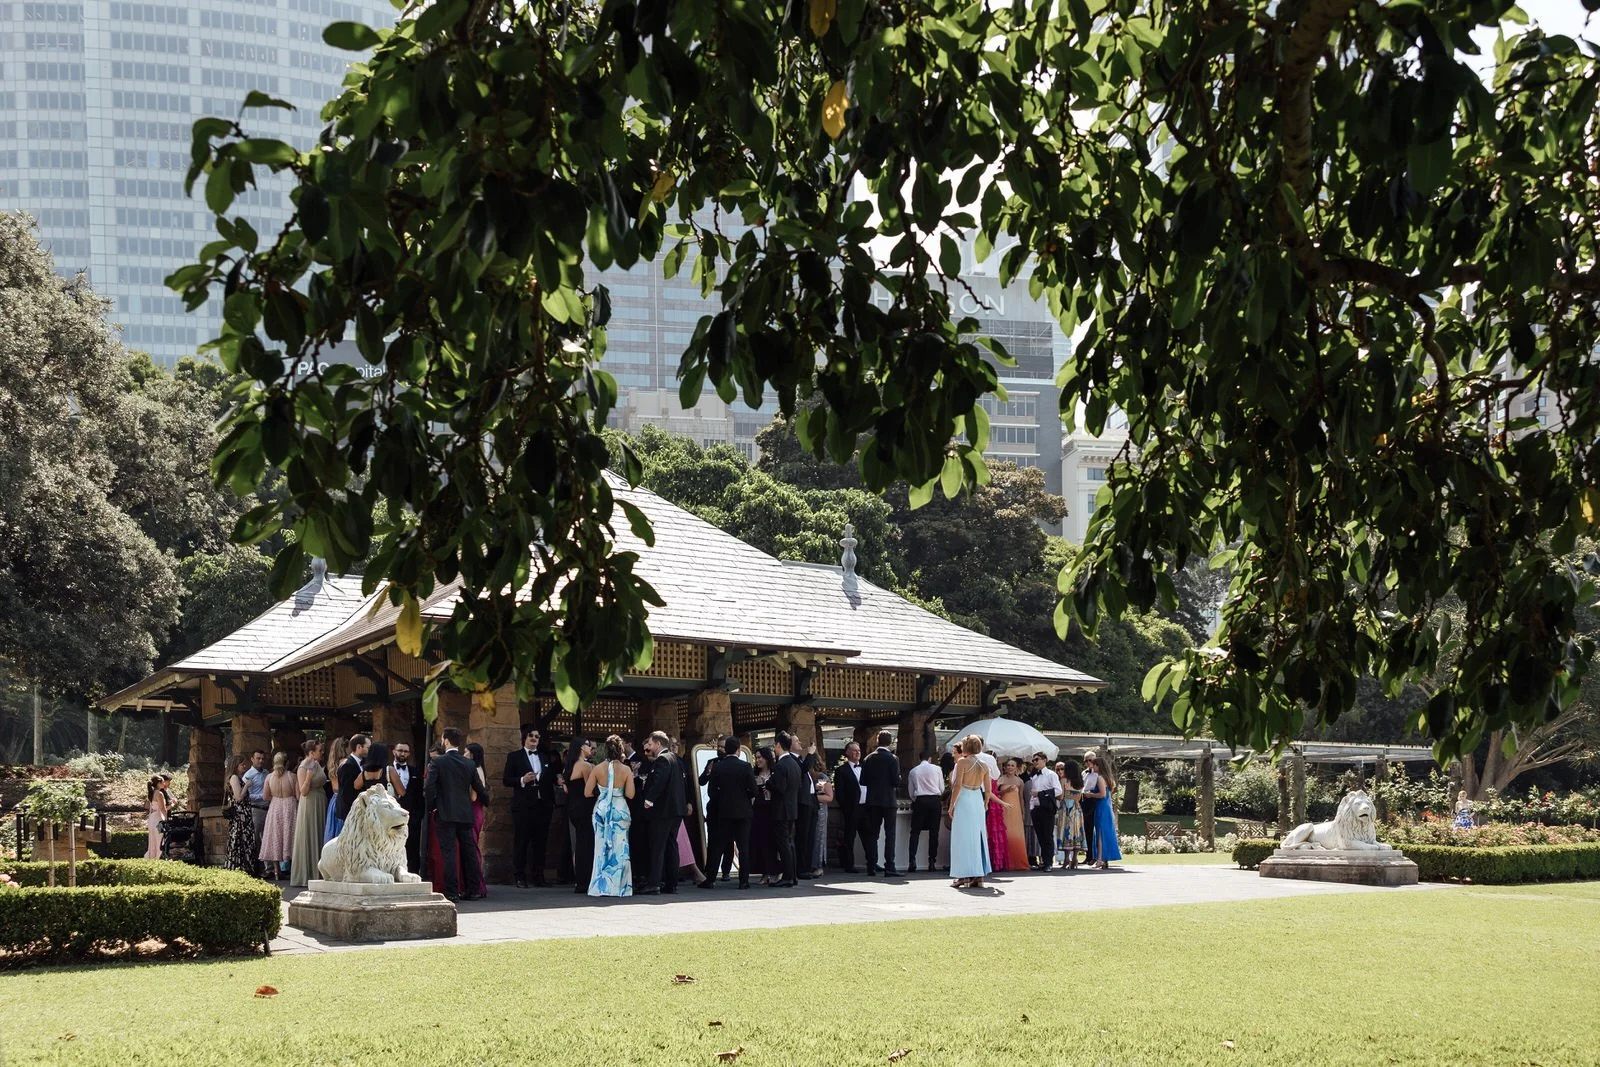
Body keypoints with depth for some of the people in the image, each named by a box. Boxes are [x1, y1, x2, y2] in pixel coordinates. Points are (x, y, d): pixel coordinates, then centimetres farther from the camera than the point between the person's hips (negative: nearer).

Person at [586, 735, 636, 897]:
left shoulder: (598, 769, -5)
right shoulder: (626, 770, -8)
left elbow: (587, 793, -4)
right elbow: (630, 794, -9)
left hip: (601, 809, 1)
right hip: (620, 810, -1)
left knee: (602, 847, 9)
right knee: (619, 848, 5)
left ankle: (601, 886, 9)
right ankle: (617, 886, 2)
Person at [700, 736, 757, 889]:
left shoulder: (716, 767, -3)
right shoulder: (746, 767, -7)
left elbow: (711, 791, -3)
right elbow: (753, 790, -10)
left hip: (723, 811, 1)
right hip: (742, 811, -1)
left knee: (717, 846, 7)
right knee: (743, 847, 3)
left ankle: (710, 879, 6)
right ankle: (744, 880, -1)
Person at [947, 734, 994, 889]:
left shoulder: (962, 762, -9)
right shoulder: (984, 765, 7)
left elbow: (957, 785, -14)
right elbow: (987, 789, 8)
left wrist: (952, 805, -9)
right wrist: (985, 804, 20)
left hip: (963, 800, -5)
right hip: (978, 800, 5)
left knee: (963, 837, -2)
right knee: (978, 837, 10)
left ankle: (964, 875, -6)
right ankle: (979, 876, 9)